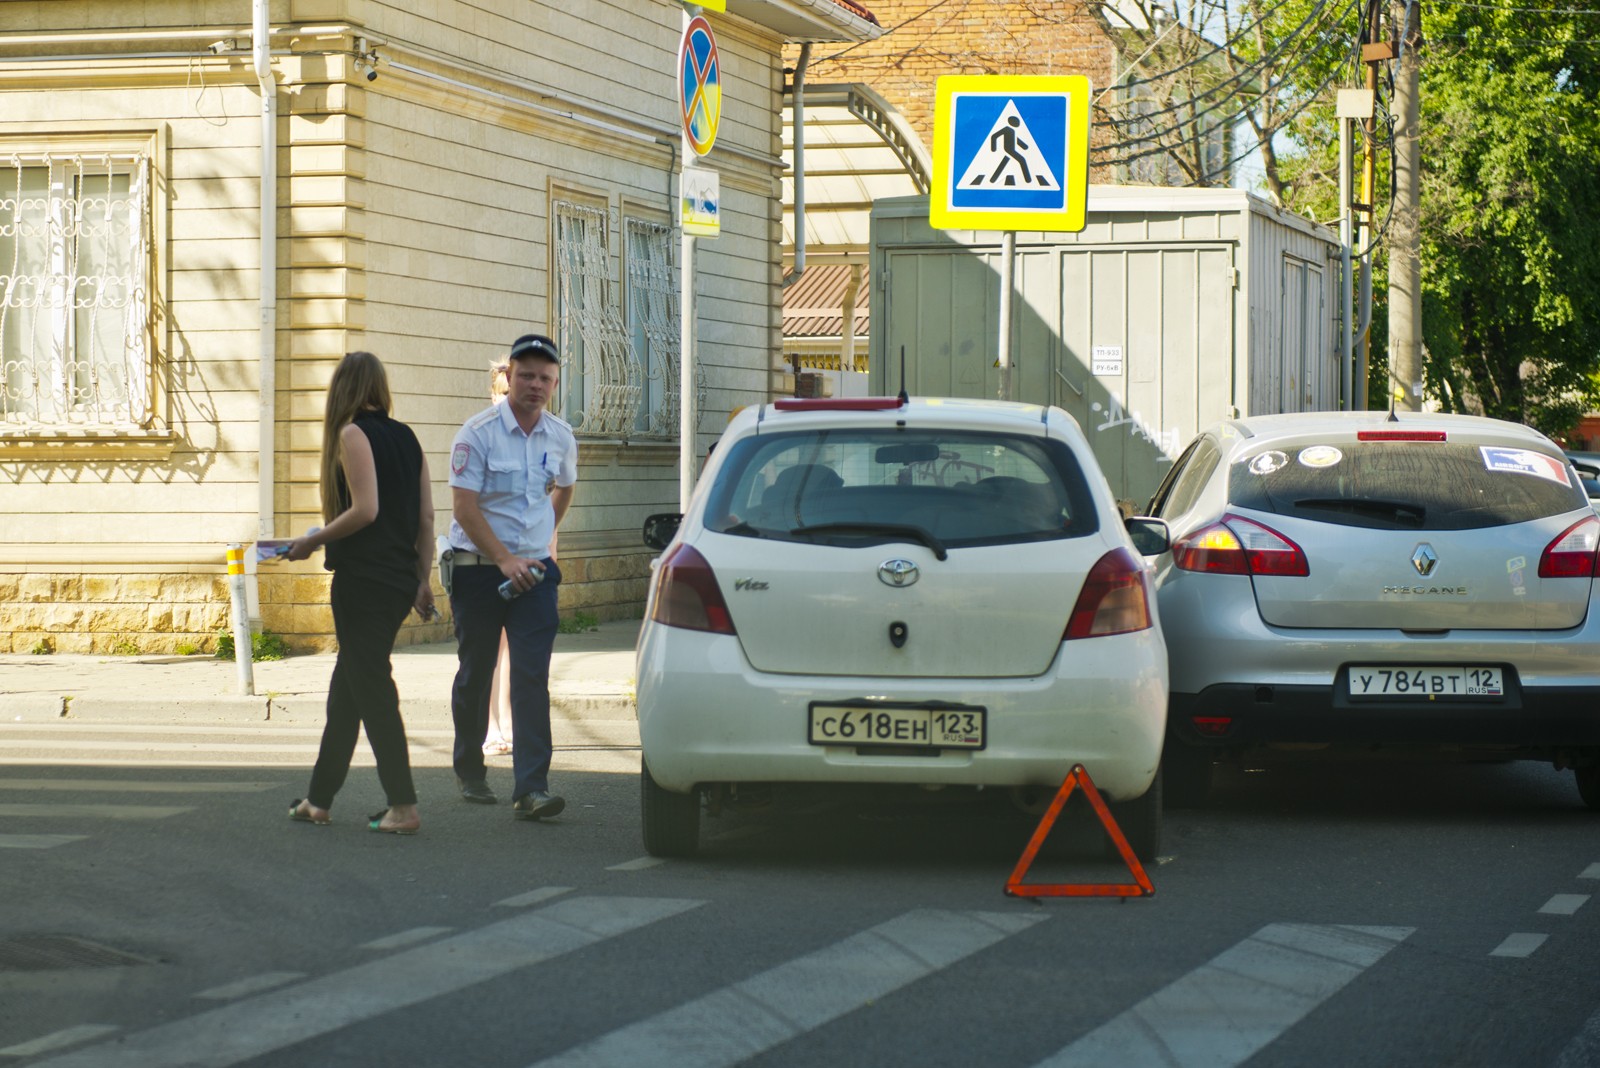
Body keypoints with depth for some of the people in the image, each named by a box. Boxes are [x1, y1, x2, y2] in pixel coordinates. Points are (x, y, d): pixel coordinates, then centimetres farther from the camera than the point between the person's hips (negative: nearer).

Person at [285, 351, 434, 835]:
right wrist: (422, 581, 15)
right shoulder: (406, 436, 11)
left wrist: (313, 541, -8)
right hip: (400, 579, 8)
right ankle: (319, 799, 24)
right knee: (345, 690, 16)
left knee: (372, 691, -3)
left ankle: (403, 807, -4)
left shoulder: (353, 435, -10)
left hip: (362, 578, -8)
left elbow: (365, 509, -19)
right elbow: (426, 517, 10)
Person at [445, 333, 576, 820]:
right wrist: (505, 561, -19)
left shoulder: (560, 438, 4)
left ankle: (531, 788, -15)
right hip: (479, 569, -2)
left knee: (532, 677, -9)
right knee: (474, 674, 9)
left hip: (534, 569, 3)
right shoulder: (478, 432, -11)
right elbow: (464, 507, -14)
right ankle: (469, 772, 29)